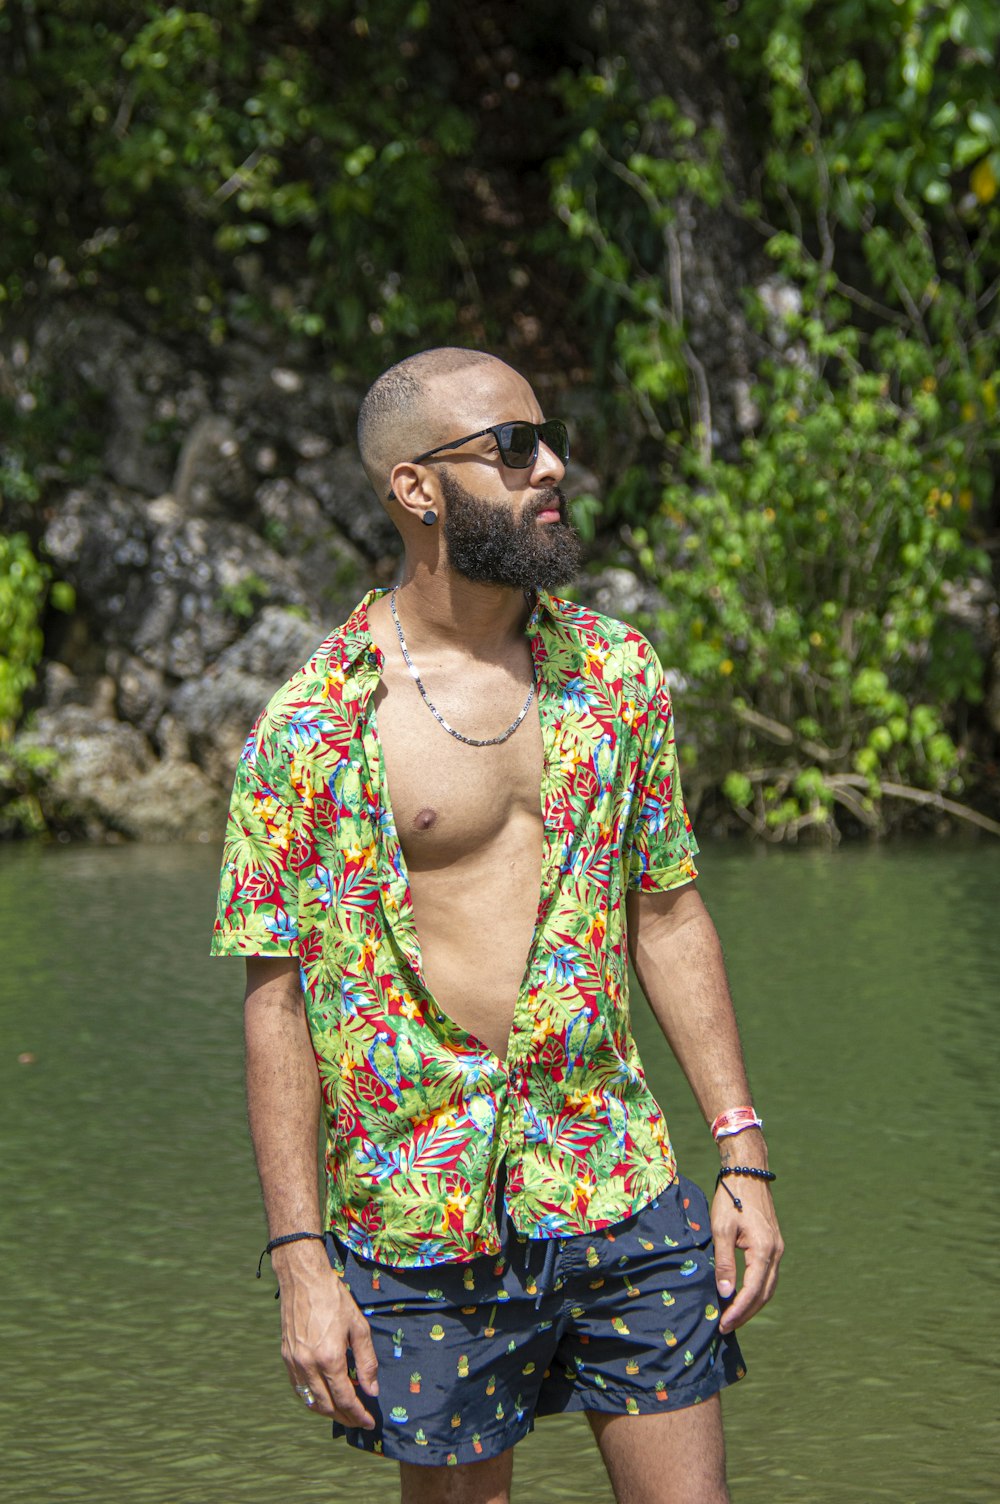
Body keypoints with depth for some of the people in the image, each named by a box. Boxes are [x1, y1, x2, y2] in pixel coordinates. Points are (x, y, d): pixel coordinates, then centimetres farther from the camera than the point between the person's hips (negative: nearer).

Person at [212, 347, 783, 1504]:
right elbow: (276, 1001, -5)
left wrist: (742, 1152, 6)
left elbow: (668, 917, 11)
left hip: (622, 1193, 3)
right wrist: (300, 1262, -9)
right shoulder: (314, 726, -7)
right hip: (425, 1223, -3)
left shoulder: (615, 671, 6)